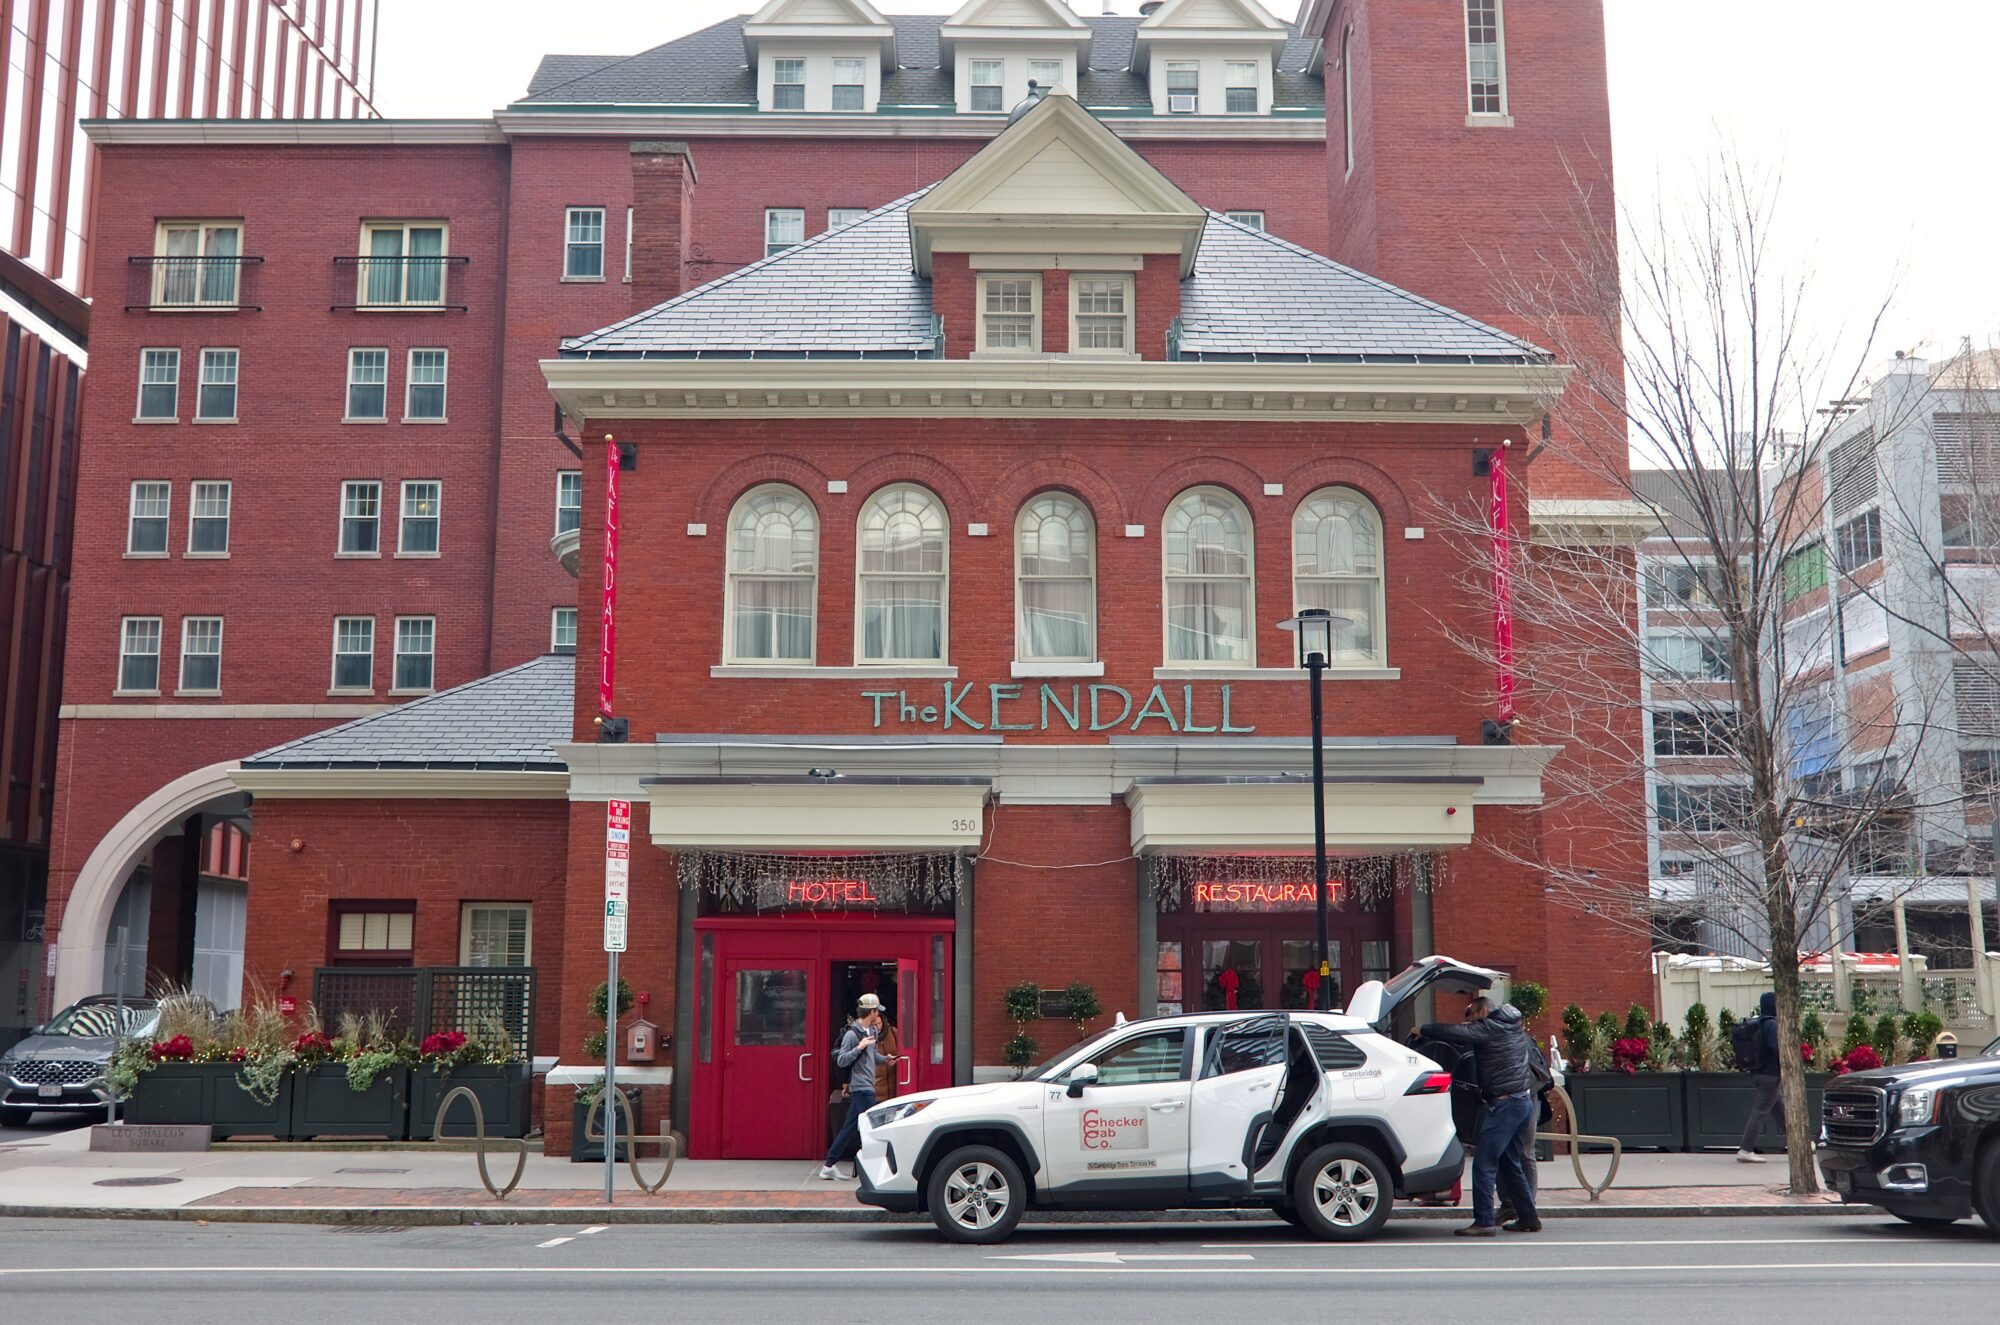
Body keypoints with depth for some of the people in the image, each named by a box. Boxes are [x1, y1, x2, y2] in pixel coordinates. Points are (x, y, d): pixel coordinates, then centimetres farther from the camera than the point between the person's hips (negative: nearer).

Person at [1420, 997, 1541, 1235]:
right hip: (1524, 1101, 10)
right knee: (1509, 1164, 18)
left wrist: (1423, 1030, -2)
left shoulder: (1489, 1028, -9)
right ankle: (1529, 1218, 20)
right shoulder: (1513, 1028, 17)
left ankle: (1484, 1222, -10)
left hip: (1505, 1103, -10)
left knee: (1484, 1162, -8)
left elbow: (1453, 1032, -16)